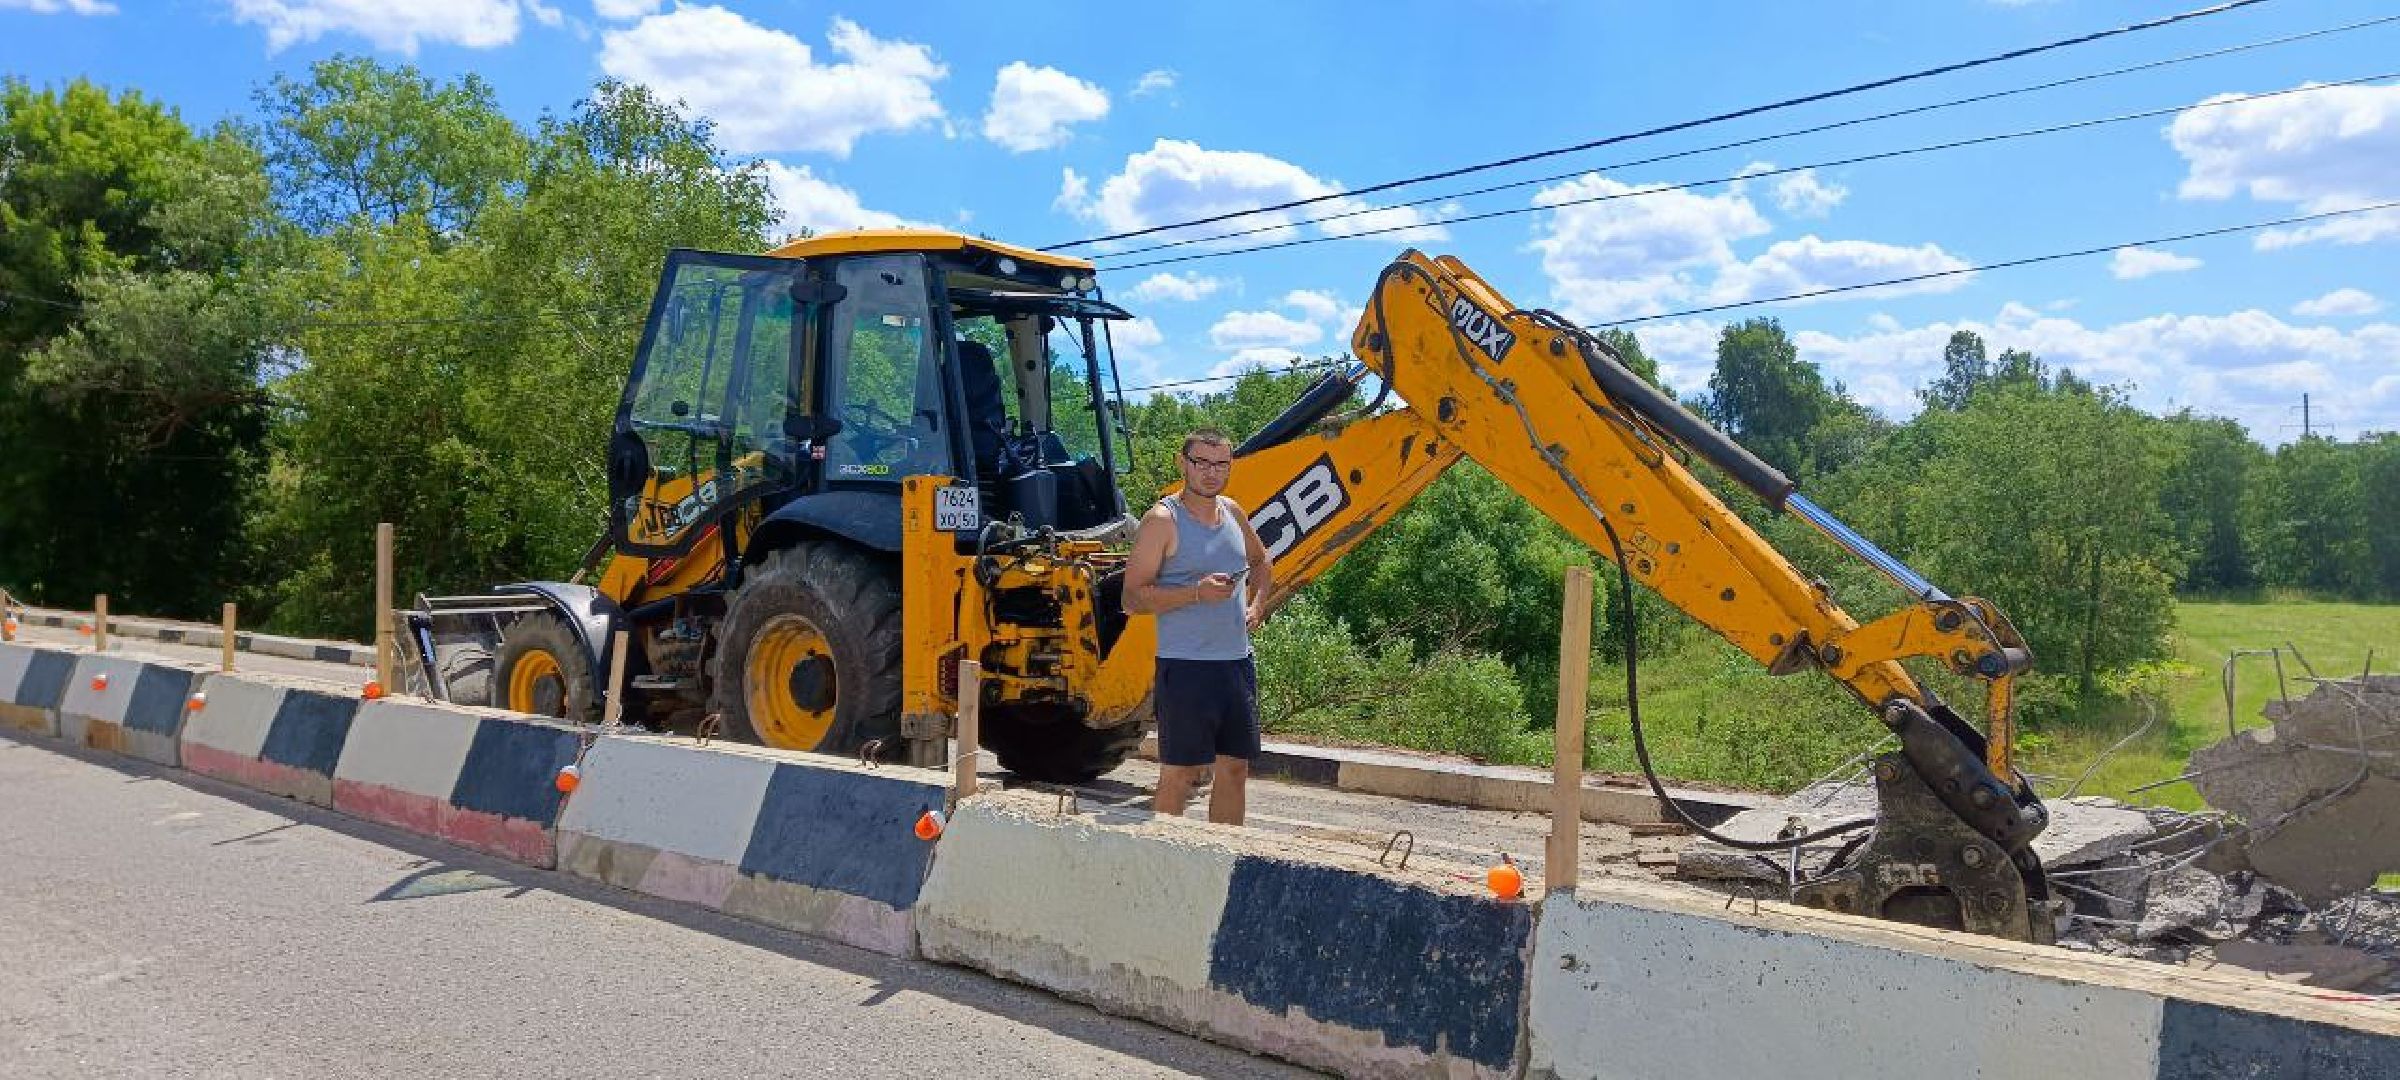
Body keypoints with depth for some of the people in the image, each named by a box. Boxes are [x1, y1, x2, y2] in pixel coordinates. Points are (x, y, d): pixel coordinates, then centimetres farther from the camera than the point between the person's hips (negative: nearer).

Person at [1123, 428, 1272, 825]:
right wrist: (1196, 592, -23)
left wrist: (1256, 604, 12)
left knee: (1235, 769, 13)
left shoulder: (1233, 513, 11)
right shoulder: (1162, 520, -9)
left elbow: (1261, 562, 30)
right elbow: (1133, 597, -13)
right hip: (1185, 668, -7)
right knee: (1179, 776, -2)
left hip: (1237, 662, 7)